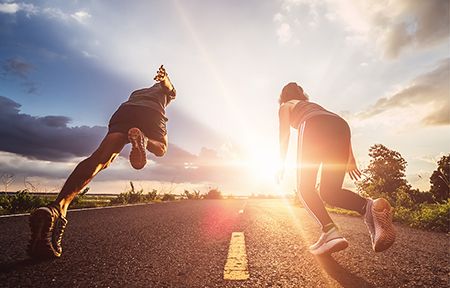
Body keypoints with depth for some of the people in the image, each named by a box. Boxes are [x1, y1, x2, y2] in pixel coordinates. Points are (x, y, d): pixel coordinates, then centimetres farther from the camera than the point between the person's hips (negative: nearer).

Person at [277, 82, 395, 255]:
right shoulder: (314, 105, 43)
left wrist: (282, 163, 14)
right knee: (329, 192, 5)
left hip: (314, 127, -5)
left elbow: (284, 133, 12)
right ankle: (370, 207, -23)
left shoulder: (285, 106, 30)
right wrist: (350, 158, 25)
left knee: (305, 188, 2)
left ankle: (330, 232, -21)